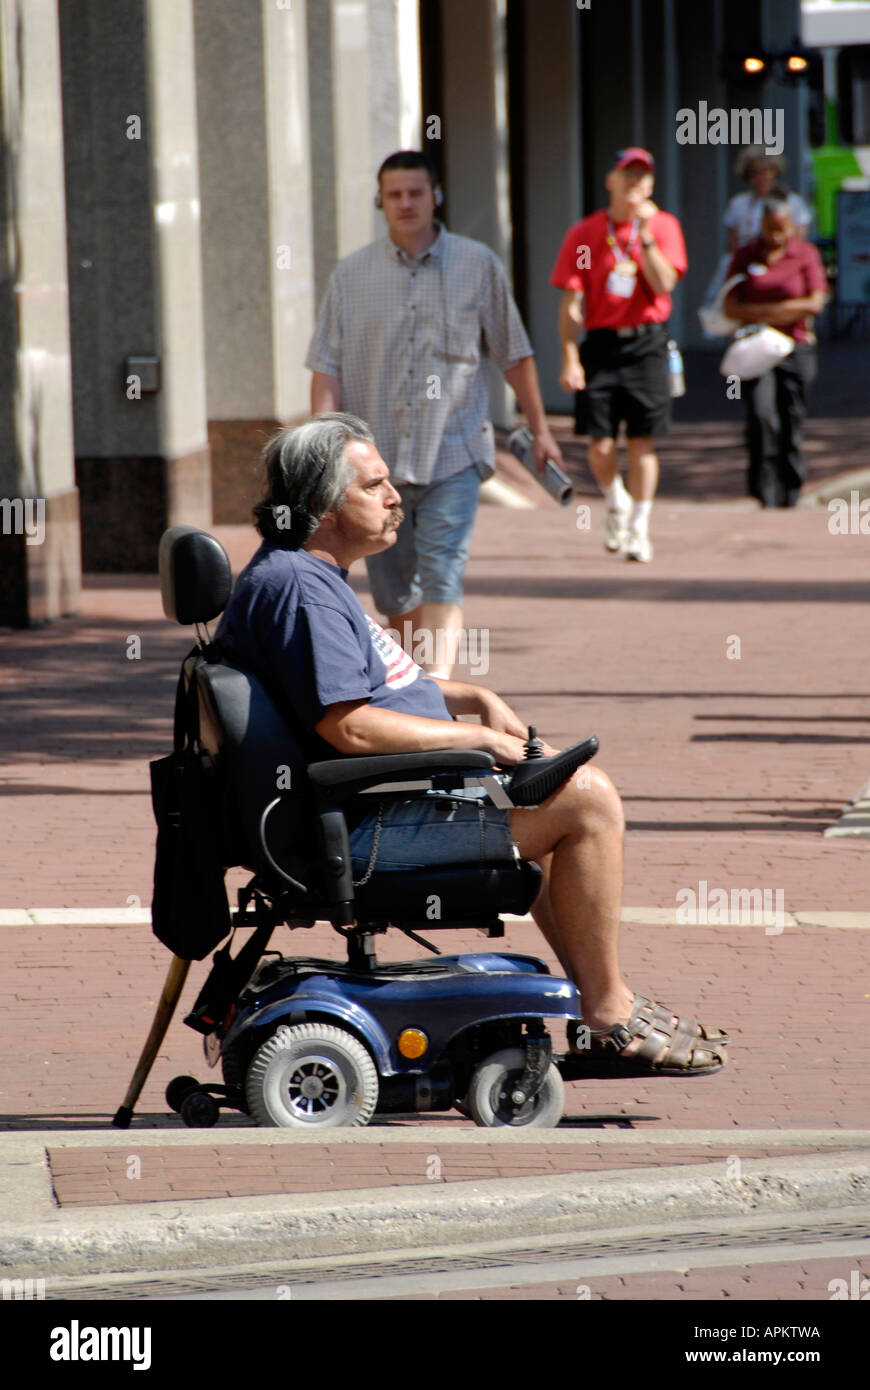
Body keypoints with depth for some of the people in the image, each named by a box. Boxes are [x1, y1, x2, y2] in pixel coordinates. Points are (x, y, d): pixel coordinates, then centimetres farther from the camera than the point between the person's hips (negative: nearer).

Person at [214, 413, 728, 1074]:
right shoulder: (297, 587, -20)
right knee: (590, 799, -14)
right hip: (367, 829, -12)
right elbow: (350, 725, -27)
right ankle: (609, 1015, -6)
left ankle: (604, 997, 26)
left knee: (564, 787, 26)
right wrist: (476, 737, -16)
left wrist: (475, 697, 12)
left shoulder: (313, 575, 16)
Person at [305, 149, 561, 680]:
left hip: (453, 455, -2)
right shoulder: (351, 275, 5)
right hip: (377, 455, 2)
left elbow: (514, 354, 12)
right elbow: (328, 367, 3)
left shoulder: (478, 266, 4)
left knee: (442, 580, -16)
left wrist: (539, 428, 14)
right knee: (395, 593, 8)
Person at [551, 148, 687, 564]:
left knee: (641, 442, -1)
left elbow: (664, 283, -9)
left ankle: (639, 528, 10)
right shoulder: (584, 233, 3)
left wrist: (646, 234, -15)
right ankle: (617, 503, 25)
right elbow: (570, 300, 0)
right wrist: (569, 358, -7)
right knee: (600, 442, -5)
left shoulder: (663, 226, 4)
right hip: (601, 343, 0)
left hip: (647, 343, 0)